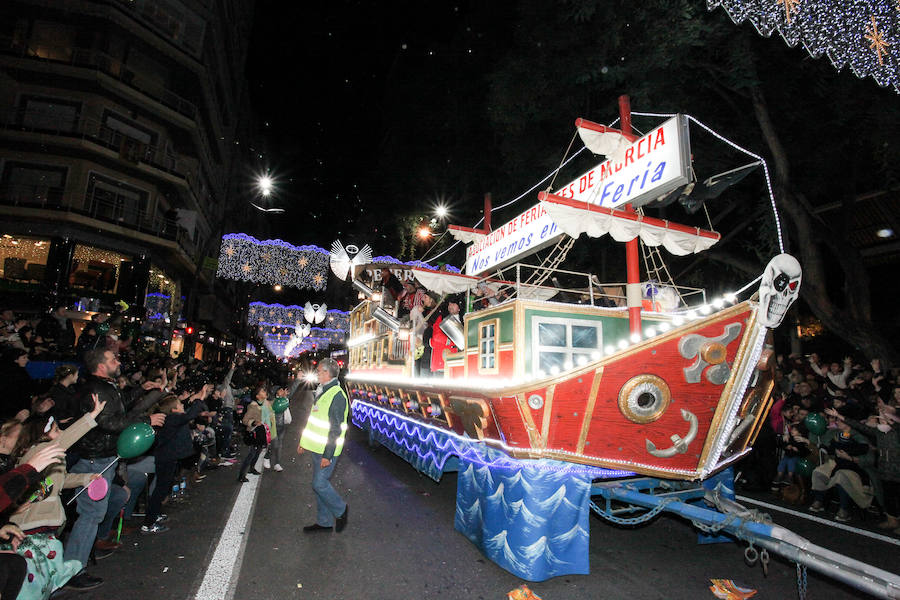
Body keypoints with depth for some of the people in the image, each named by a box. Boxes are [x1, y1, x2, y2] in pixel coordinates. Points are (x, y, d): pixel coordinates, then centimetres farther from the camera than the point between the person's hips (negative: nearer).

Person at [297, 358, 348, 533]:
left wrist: (328, 455, -22)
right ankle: (324, 522, 27)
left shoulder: (337, 396, -19)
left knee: (319, 484, -5)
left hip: (327, 450, -9)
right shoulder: (321, 391, 12)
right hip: (317, 447, 9)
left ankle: (341, 510, 17)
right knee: (319, 484, 14)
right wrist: (303, 442, 21)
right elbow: (313, 420, 20)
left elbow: (335, 429, -21)